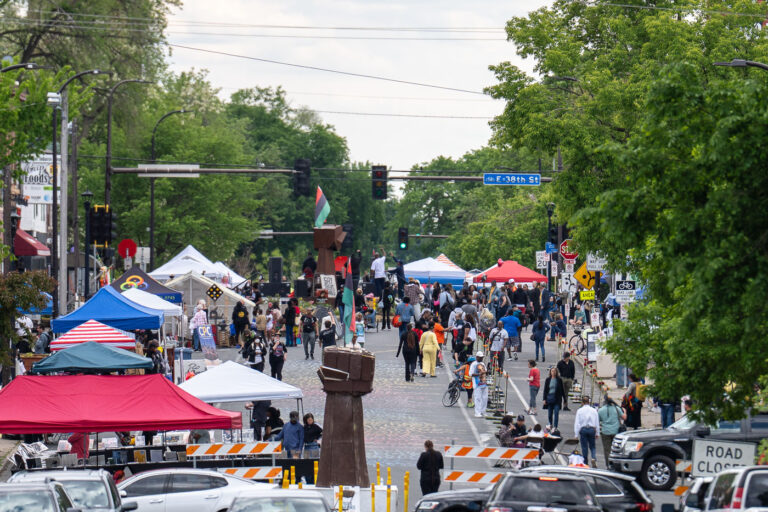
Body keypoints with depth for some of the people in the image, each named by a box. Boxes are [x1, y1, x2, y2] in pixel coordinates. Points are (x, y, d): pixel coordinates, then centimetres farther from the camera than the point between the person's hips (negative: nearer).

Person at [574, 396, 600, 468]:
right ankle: (594, 458, -14)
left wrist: (577, 434, 0)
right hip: (592, 429, 2)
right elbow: (597, 422, 9)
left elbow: (577, 423, -3)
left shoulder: (580, 411, -2)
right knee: (592, 446, 11)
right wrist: (597, 433, 16)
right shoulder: (594, 410, 5)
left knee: (584, 447, 6)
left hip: (583, 429, -2)